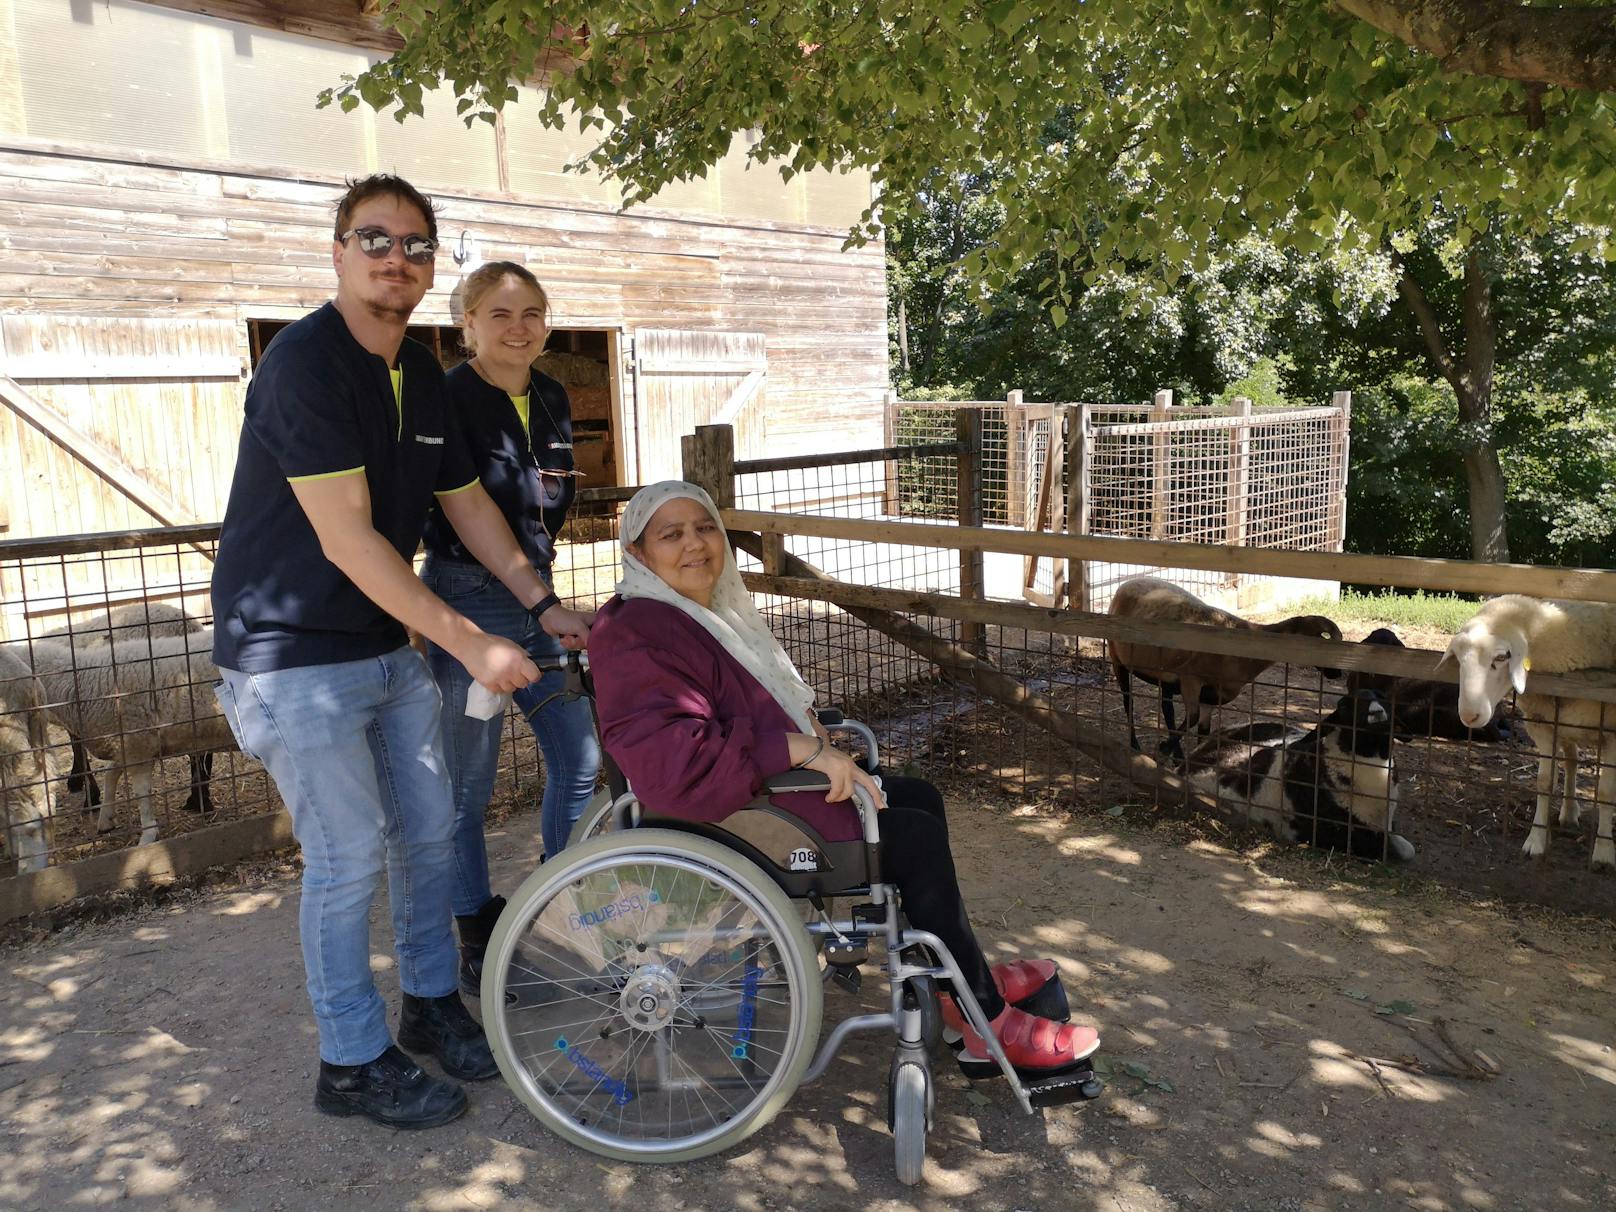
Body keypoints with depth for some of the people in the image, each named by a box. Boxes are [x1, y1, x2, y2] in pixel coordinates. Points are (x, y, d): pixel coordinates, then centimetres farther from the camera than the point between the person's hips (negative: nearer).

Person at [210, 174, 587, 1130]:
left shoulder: (423, 376, 7)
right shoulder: (305, 362, -19)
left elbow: (468, 503, 15)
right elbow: (348, 541, -25)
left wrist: (546, 606, 13)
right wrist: (469, 642, -24)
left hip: (389, 647, 8)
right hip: (295, 659, -8)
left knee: (431, 830, 13)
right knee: (351, 858, -1)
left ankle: (432, 1004, 33)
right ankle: (354, 1063, 18)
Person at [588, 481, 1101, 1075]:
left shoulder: (708, 611, 9)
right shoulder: (636, 634, -23)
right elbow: (672, 762, -35)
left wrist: (802, 719, 6)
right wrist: (801, 748, -33)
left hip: (762, 784, 11)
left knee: (920, 798, 12)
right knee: (917, 838, -10)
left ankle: (966, 974, 25)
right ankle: (987, 1023, 4)